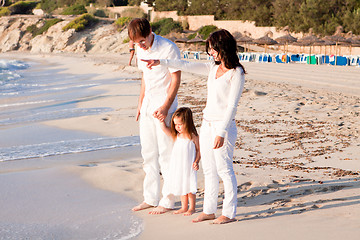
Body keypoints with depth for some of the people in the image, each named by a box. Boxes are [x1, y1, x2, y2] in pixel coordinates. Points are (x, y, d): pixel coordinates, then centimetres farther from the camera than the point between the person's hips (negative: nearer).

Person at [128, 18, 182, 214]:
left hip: (164, 108, -8)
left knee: (166, 154, -4)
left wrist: (165, 107, -20)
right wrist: (140, 104, 17)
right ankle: (151, 198, 20)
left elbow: (176, 79, -14)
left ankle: (168, 202, 4)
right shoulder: (140, 50, 8)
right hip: (147, 107, 8)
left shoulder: (168, 48, -15)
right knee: (148, 154, 11)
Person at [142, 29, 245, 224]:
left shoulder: (236, 73, -11)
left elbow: (232, 105, -15)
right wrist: (160, 62, 15)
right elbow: (187, 66, 18)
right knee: (209, 169, 10)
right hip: (207, 123, 8)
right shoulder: (213, 68, 11)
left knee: (224, 169, -4)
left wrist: (222, 133, -19)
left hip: (223, 125, -8)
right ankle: (209, 210, 17)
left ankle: (229, 213, 4)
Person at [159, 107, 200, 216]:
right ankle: (184, 207, 26)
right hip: (177, 167, 5)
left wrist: (196, 162, -13)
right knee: (181, 186, 14)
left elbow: (198, 150, -3)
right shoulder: (176, 136, 3)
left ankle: (191, 208, 15)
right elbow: (165, 129, -1)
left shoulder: (193, 136, -9)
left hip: (189, 167, -5)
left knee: (190, 187, 2)